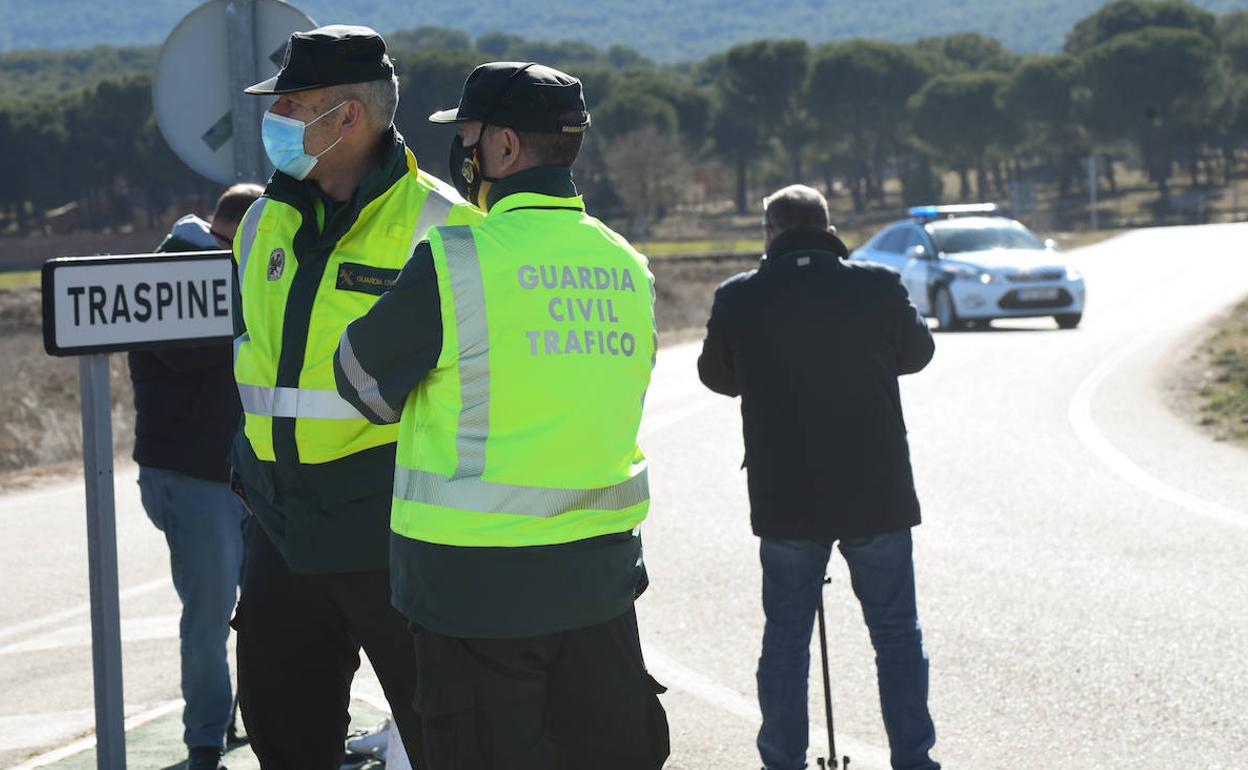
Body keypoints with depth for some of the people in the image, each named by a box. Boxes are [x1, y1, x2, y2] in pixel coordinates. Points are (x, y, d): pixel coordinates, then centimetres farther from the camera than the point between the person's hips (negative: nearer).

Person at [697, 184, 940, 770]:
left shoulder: (738, 298, -8)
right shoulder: (879, 287, -8)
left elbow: (718, 376, 9)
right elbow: (917, 353, 10)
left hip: (785, 502, 0)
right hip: (878, 497, 0)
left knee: (785, 635, 12)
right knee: (897, 634, 10)